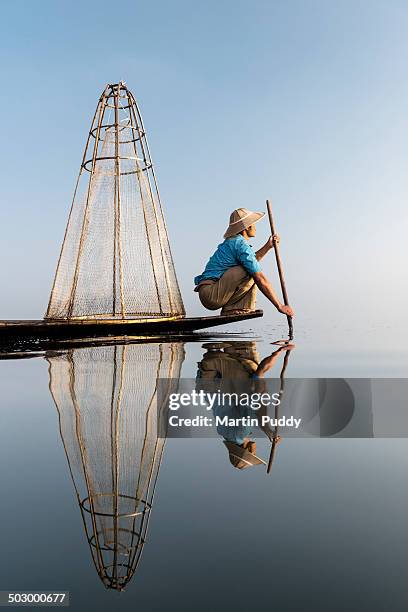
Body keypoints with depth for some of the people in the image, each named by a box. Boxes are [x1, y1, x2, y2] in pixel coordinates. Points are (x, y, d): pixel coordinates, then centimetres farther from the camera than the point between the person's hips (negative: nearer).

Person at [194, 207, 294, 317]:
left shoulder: (231, 242, 18)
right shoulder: (241, 244, -13)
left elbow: (250, 261, 37)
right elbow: (260, 279, -17)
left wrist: (268, 246, 28)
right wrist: (279, 306, -14)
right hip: (210, 293, -10)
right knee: (252, 272, -18)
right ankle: (231, 309, -10)